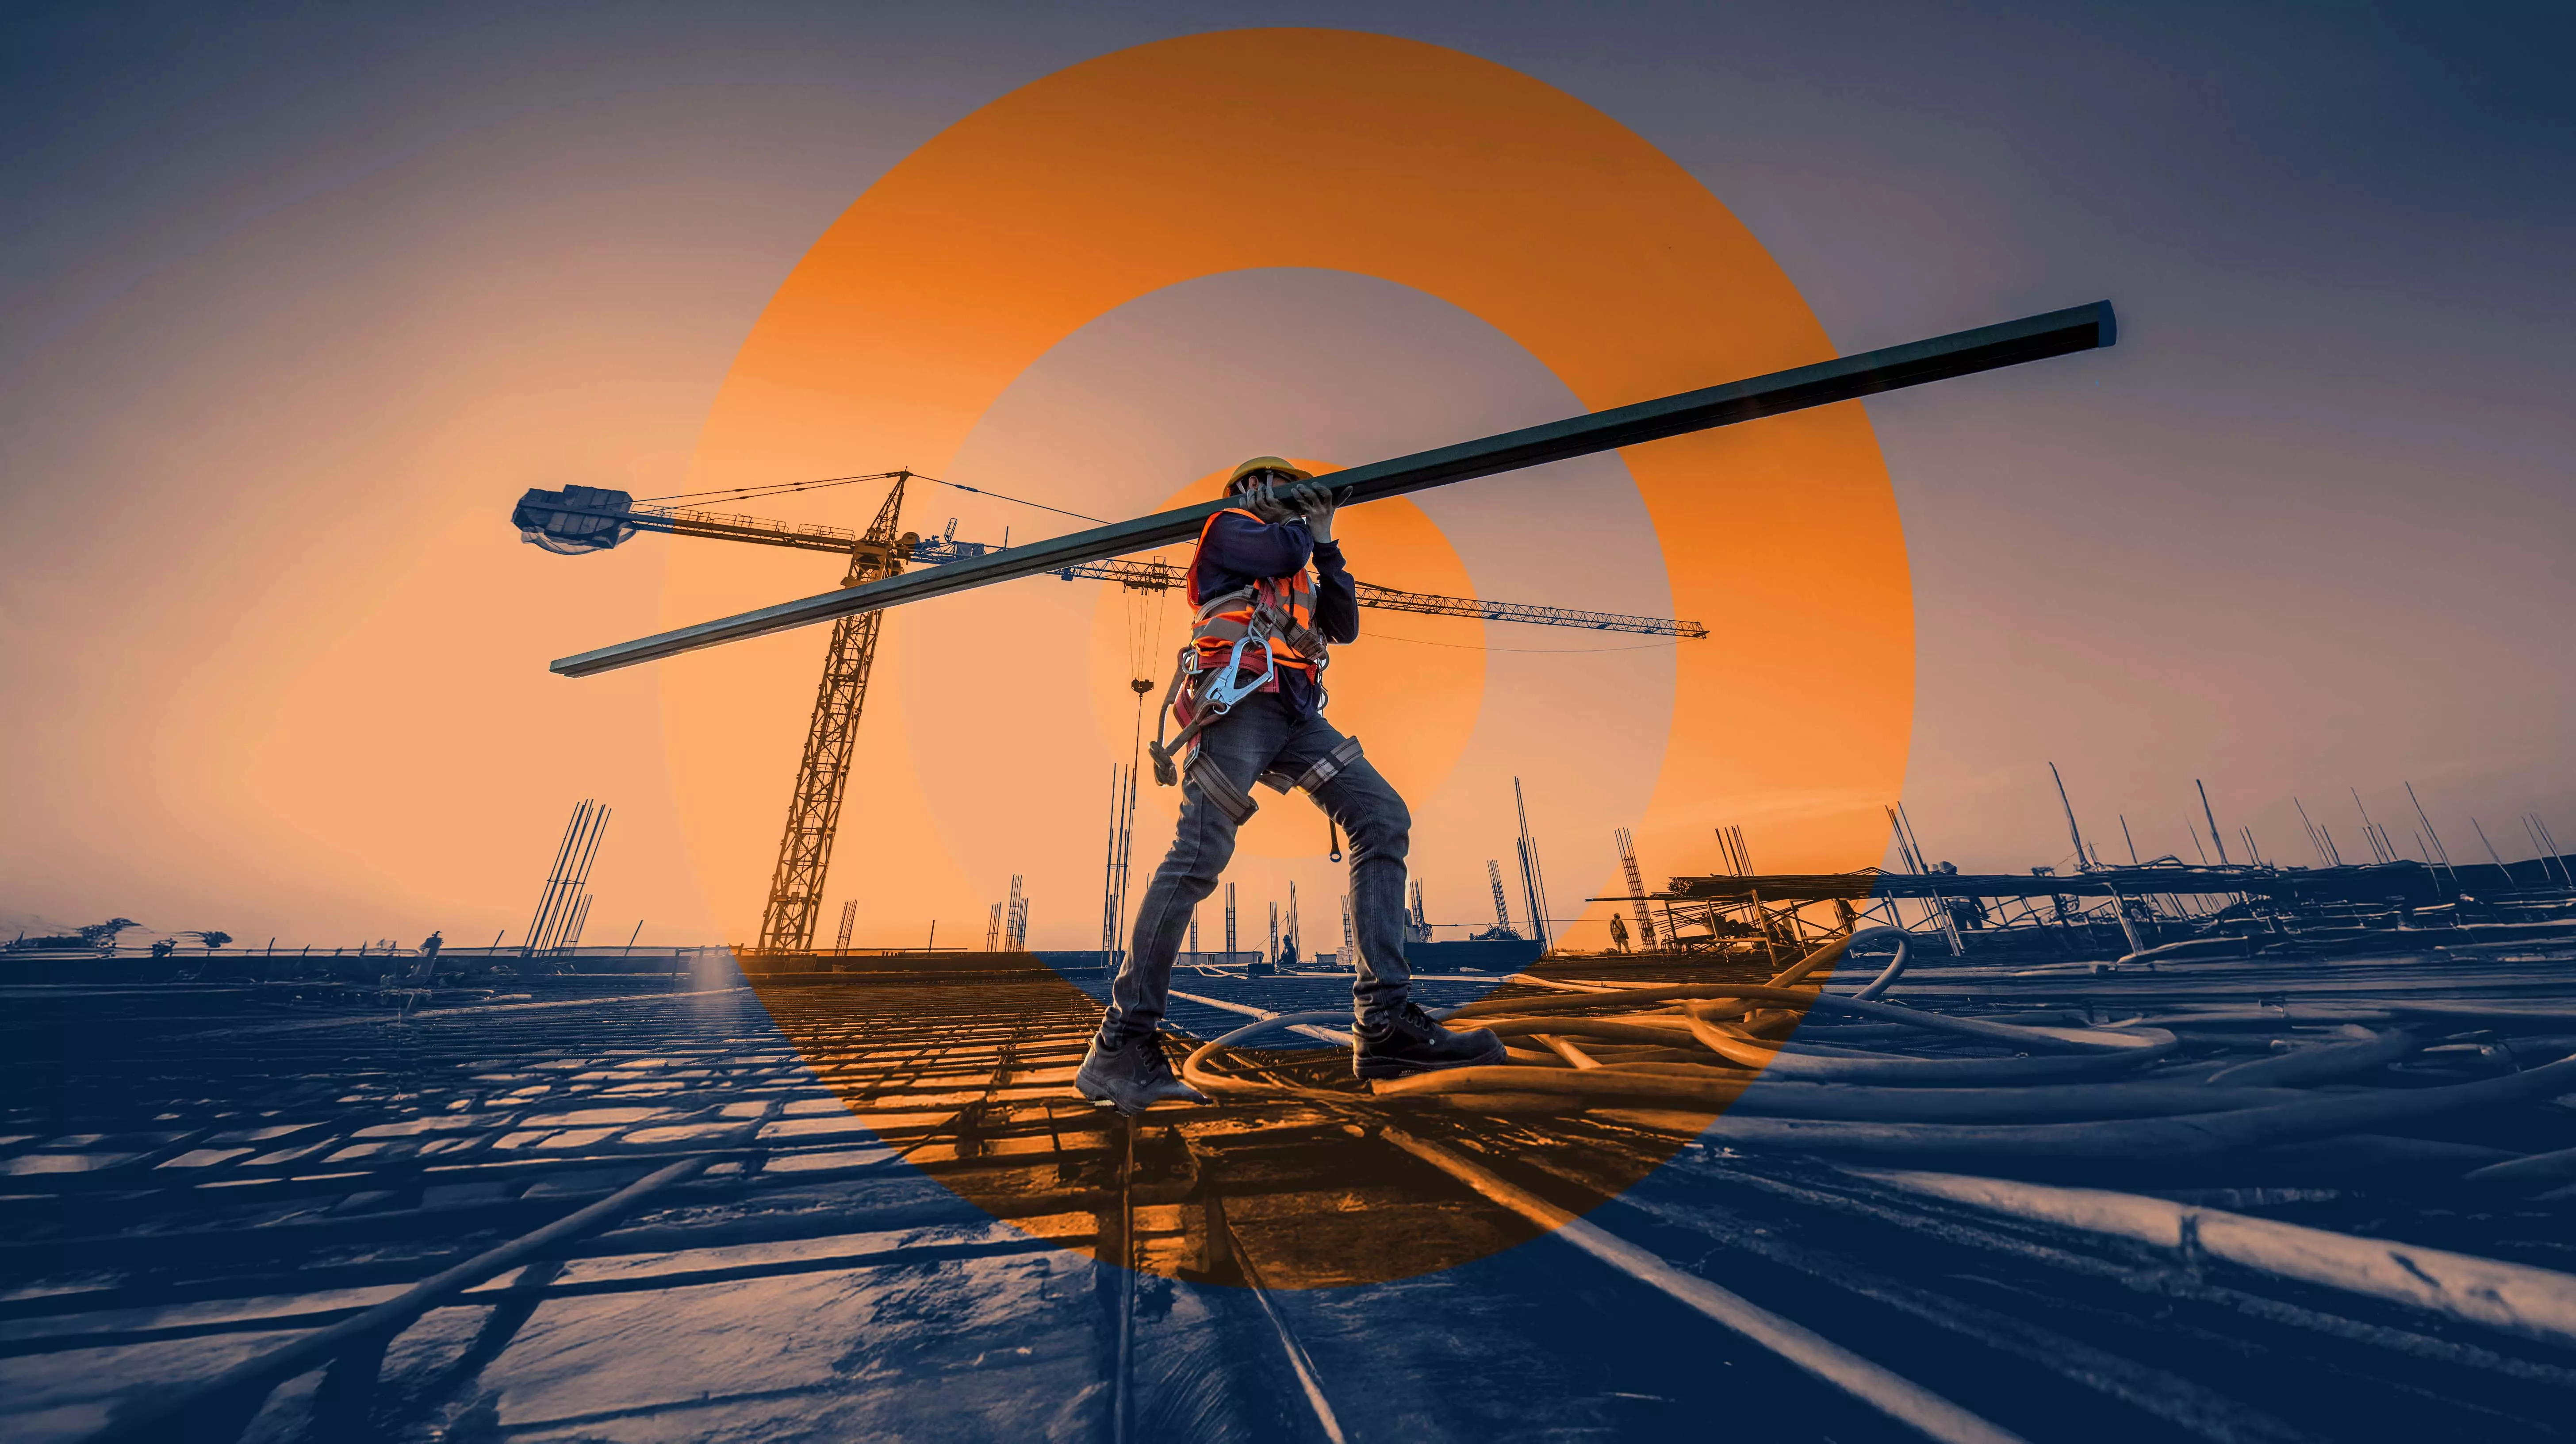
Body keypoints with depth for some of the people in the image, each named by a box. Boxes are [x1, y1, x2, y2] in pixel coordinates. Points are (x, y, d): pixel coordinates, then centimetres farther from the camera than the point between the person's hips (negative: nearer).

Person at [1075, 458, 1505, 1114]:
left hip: (1295, 713, 7)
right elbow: (1284, 548, -4)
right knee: (1200, 853, -21)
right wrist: (1303, 523, 19)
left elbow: (1345, 627, 24)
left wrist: (1327, 546, 23)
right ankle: (1123, 1043, -15)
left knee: (1384, 819, -10)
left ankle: (1385, 1020, -15)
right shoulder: (1228, 527, 18)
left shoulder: (1296, 574, 37)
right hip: (1240, 697, -7)